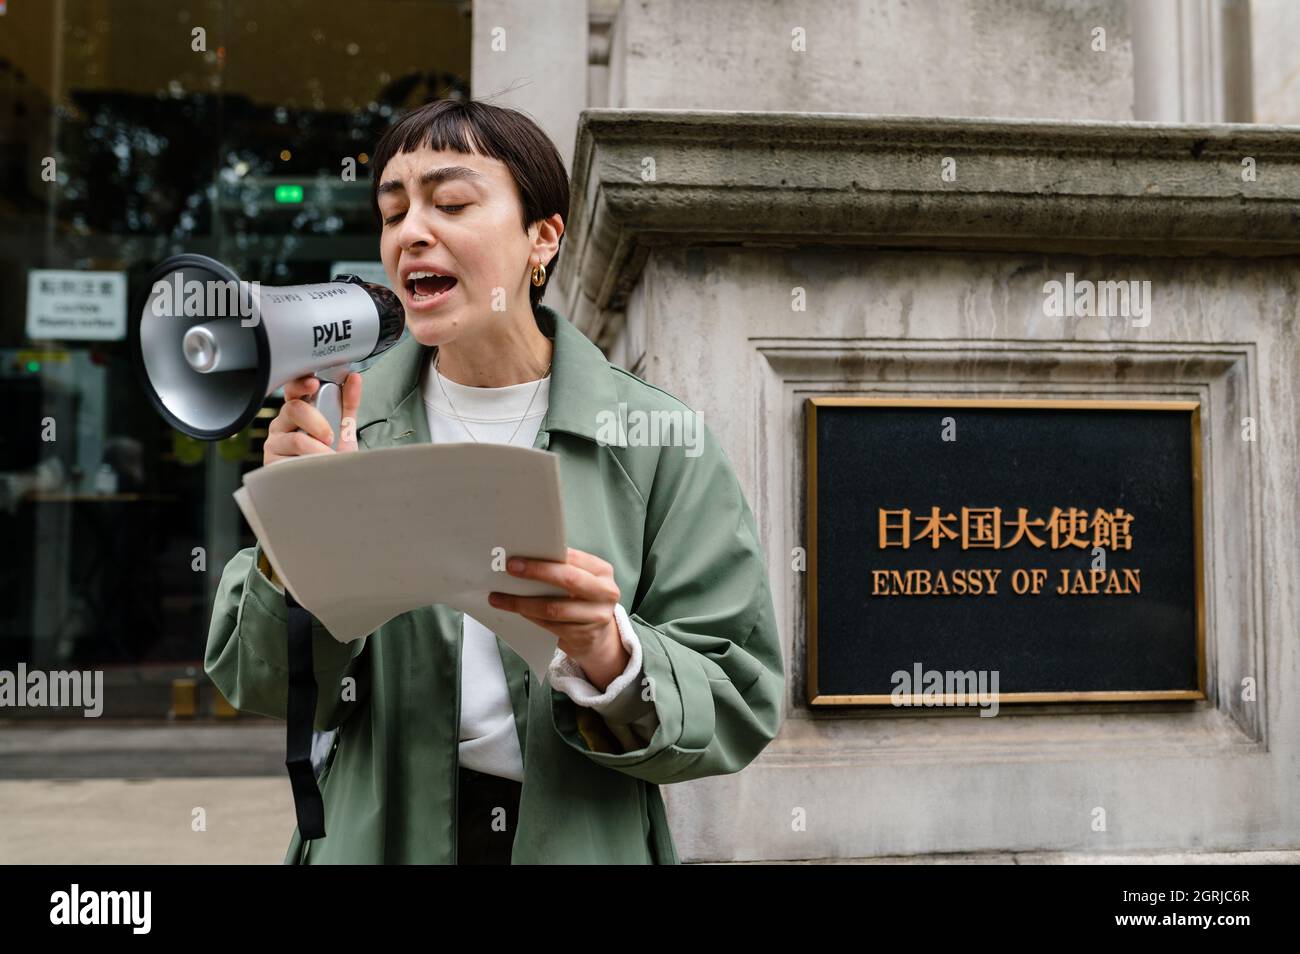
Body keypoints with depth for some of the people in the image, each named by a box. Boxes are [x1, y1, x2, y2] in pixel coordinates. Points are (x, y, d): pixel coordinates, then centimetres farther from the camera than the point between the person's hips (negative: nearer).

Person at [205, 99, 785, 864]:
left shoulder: (657, 441, -11)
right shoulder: (347, 421, -6)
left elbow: (740, 707, -10)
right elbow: (275, 693, -5)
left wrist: (609, 653, -28)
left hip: (585, 839, -1)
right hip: (377, 835, 1)